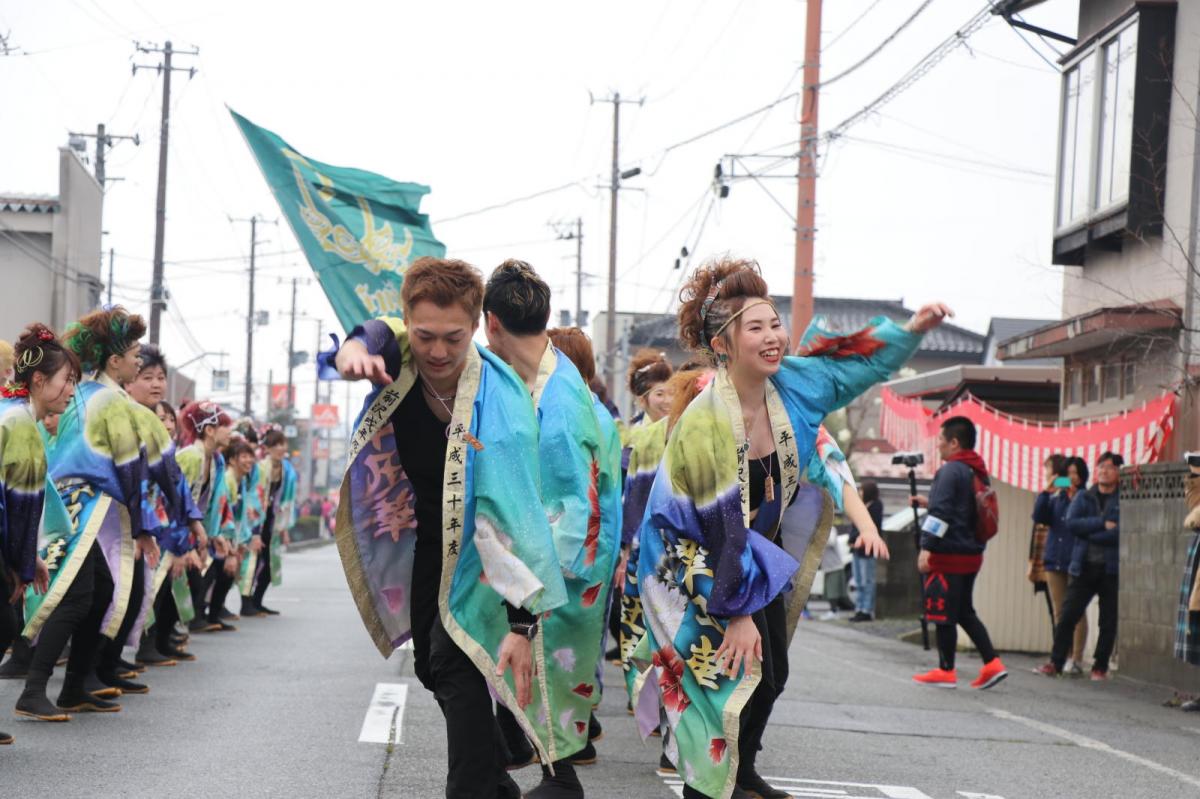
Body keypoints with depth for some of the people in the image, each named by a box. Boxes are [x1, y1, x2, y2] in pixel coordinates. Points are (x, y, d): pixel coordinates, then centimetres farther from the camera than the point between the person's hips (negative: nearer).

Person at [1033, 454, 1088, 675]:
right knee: (1059, 612, 9)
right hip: (1055, 561, 6)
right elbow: (1039, 517, 2)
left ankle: (1076, 659, -3)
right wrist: (1046, 492, -6)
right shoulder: (1056, 498, 13)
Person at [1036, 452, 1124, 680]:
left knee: (1109, 622, 3)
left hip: (1112, 569, -2)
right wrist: (1103, 523, -13)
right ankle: (1055, 663, 2)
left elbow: (1121, 533, -13)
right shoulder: (1083, 498, 12)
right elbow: (1071, 522, -5)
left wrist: (1088, 532, -10)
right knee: (1068, 616, -3)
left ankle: (1100, 667, 13)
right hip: (1084, 567, 2)